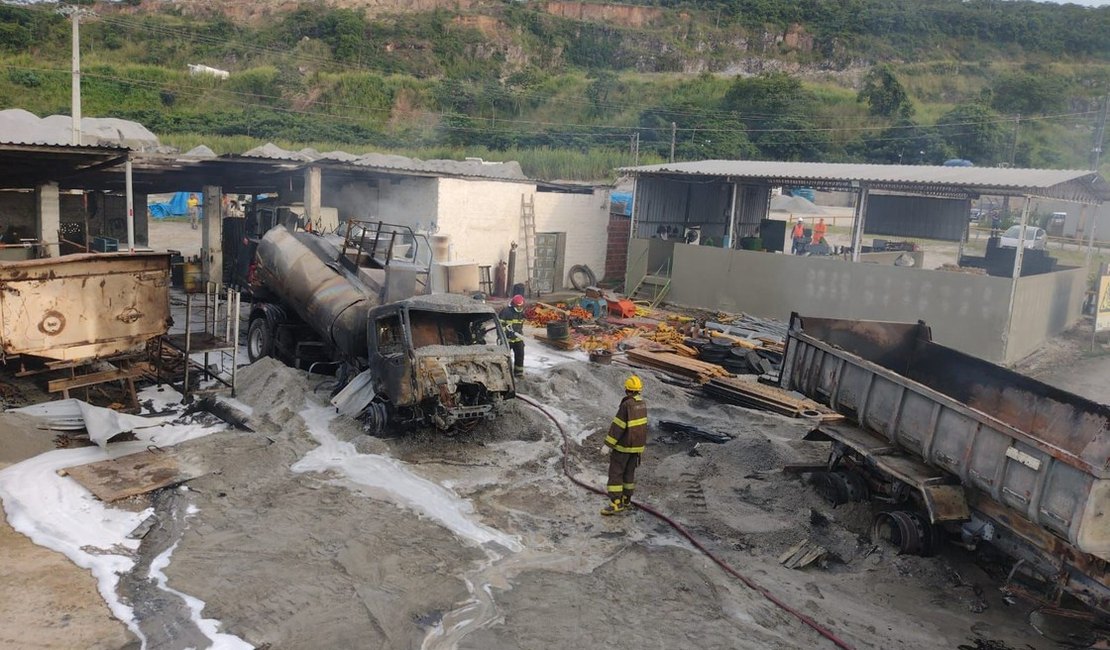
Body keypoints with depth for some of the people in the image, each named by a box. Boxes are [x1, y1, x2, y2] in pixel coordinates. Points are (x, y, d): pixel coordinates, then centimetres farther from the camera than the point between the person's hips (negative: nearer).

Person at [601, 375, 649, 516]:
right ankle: (626, 500, 25)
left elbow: (617, 426, -23)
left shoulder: (626, 405, -23)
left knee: (615, 473, -3)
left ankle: (616, 504, -5)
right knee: (629, 472, 17)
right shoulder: (642, 403, 4)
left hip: (623, 445, -8)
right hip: (637, 445, 8)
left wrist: (608, 444, -18)